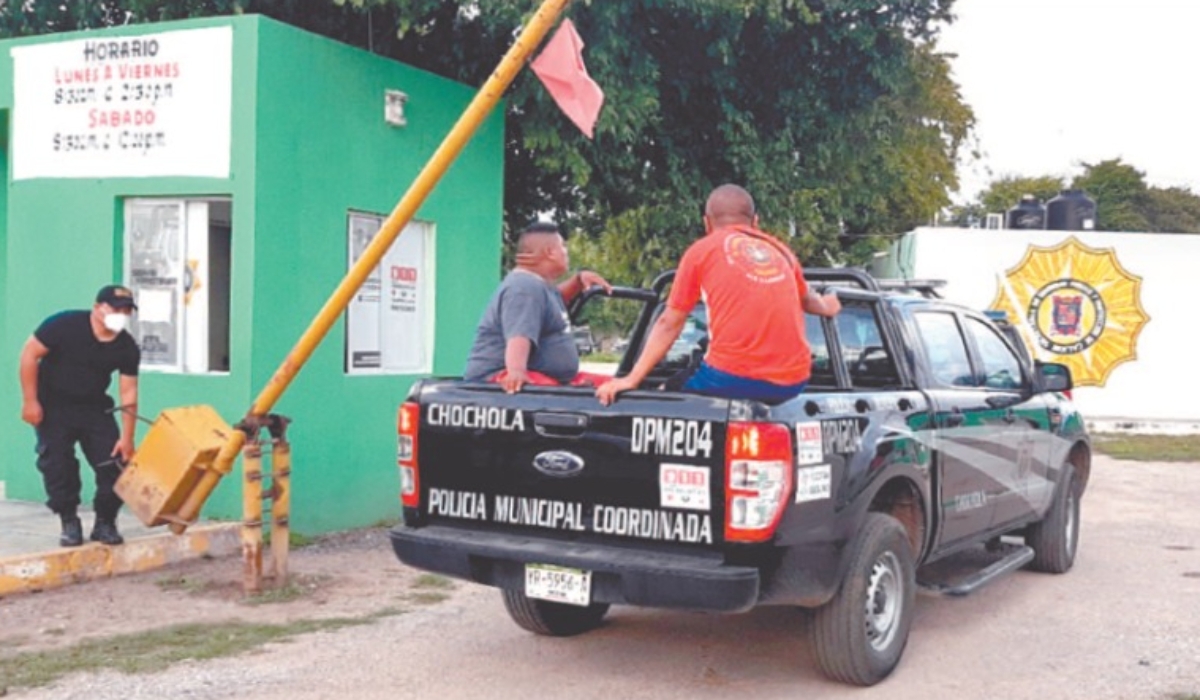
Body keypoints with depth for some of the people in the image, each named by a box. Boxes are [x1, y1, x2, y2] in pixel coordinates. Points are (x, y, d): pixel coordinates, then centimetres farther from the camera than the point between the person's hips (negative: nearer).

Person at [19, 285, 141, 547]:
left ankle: (105, 523, 8)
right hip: (53, 406, -3)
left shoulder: (127, 348, -11)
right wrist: (29, 401, -15)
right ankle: (69, 523, 8)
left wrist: (127, 438, -13)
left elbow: (128, 392, -8)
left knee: (114, 462, -7)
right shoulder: (64, 325, -20)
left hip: (94, 408, 3)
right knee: (57, 464, -7)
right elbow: (30, 354, -14)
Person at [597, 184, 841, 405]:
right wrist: (824, 307, 64)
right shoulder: (781, 251, 21)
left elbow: (669, 323, 9)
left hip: (734, 378, -5)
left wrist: (631, 380, 14)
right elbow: (805, 300, 41)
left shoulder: (702, 250, 10)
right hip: (792, 382, 5)